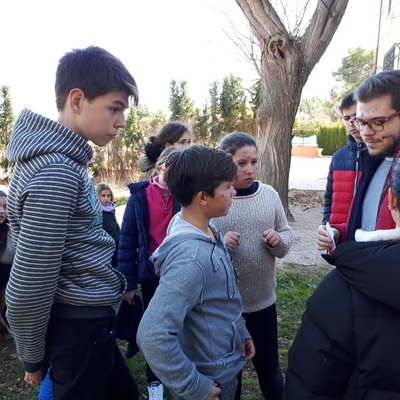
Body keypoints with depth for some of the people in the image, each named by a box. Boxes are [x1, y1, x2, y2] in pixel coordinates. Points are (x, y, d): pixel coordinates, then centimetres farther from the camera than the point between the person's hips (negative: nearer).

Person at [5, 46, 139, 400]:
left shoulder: (63, 158, 6)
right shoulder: (56, 171, -24)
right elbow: (28, 284, -23)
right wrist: (33, 358, -7)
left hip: (88, 320, 9)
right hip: (78, 326, -9)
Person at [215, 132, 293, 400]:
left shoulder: (269, 195, -1)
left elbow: (287, 235, 6)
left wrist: (278, 241, -16)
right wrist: (219, 243, -28)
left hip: (264, 300, 3)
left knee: (269, 368, 22)